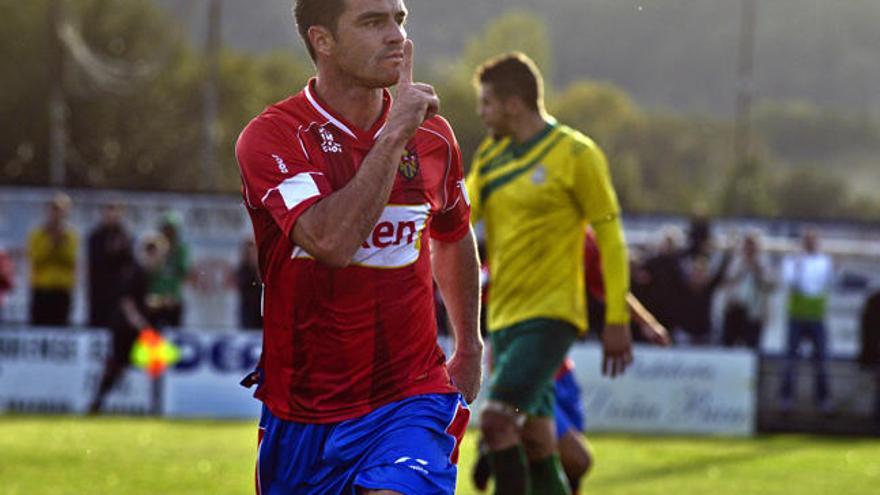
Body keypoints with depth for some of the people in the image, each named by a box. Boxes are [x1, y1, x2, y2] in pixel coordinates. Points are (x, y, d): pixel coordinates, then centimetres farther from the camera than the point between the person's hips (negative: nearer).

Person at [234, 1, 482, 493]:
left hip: (411, 397, 1)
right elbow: (331, 241, -27)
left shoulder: (433, 136, 4)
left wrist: (470, 345, 32)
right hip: (301, 411, -1)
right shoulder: (271, 137, -10)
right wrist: (394, 134, -22)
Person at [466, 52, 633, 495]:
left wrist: (617, 320, -8)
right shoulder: (491, 155, 13)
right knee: (534, 438, 8)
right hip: (504, 316, 7)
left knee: (496, 419, -21)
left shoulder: (575, 154, -7)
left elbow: (610, 238, -6)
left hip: (550, 316, -7)